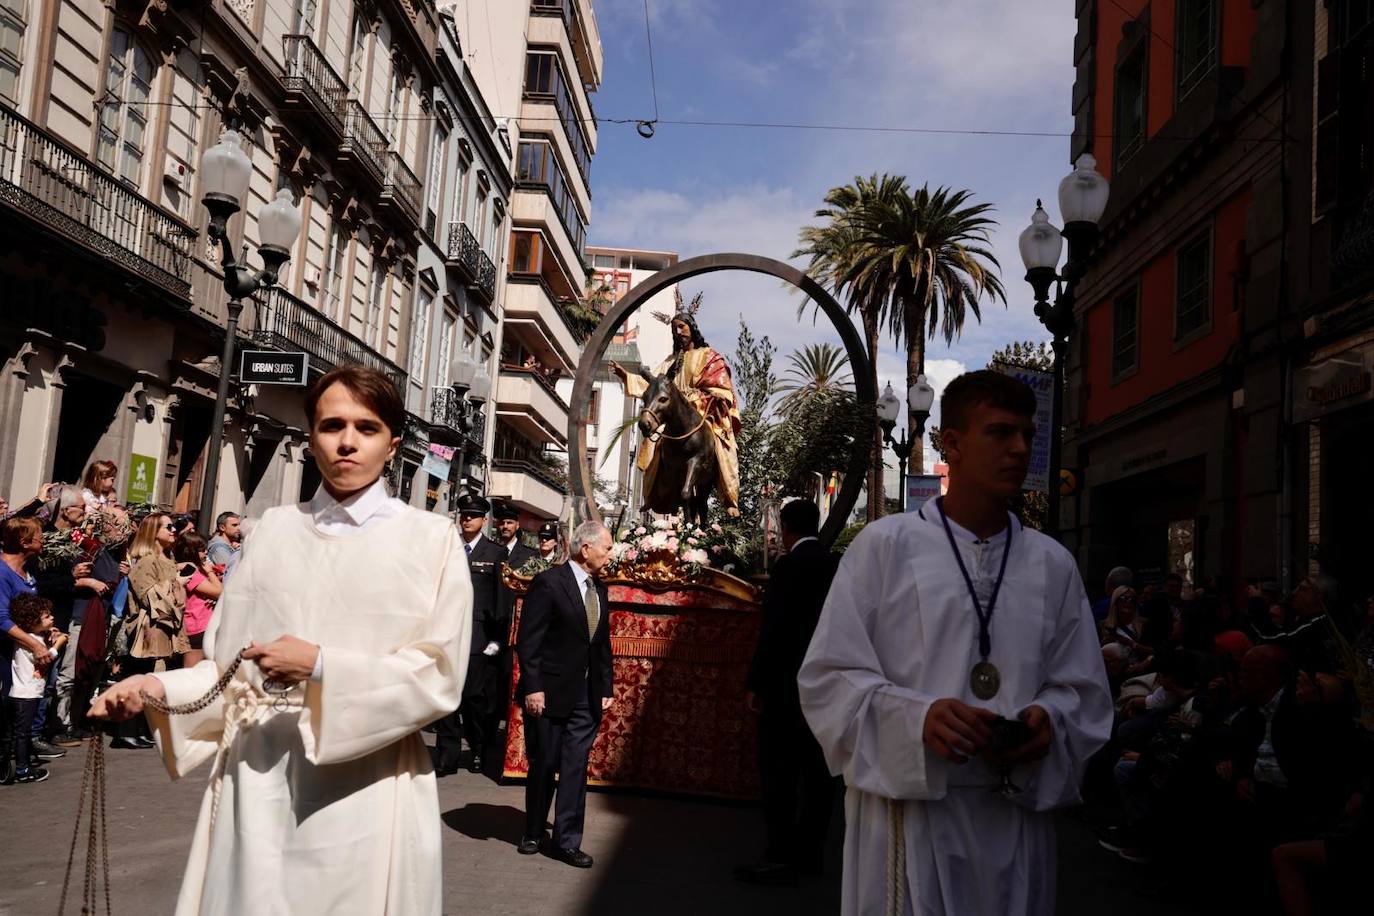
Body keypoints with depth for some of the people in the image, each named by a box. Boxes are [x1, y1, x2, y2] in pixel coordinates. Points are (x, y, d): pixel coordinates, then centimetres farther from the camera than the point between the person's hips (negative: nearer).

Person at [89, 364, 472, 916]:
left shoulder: (431, 538, -2)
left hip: (364, 786, -2)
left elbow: (439, 676, -8)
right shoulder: (275, 529, 8)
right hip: (258, 779, 3)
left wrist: (321, 668, -15)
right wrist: (160, 687, -5)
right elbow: (234, 666, 11)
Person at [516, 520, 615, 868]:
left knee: (576, 768, 4)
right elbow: (528, 640, -14)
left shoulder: (599, 589, 10)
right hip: (550, 692, -5)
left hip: (587, 696, 5)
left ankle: (567, 841, 12)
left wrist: (606, 687, 11)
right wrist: (532, 687, -18)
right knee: (542, 766, 8)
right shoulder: (548, 582, -12)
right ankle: (533, 833, 27)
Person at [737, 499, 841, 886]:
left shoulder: (789, 566, -13)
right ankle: (809, 851, 20)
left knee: (778, 771, -1)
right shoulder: (838, 565, 6)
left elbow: (774, 630, -17)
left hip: (789, 685, -7)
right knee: (817, 771, 12)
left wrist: (756, 683, -10)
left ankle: (781, 857, 0)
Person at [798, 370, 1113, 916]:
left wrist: (1048, 721, -11)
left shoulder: (1053, 565, 8)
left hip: (1015, 815, 4)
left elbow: (1082, 690, 11)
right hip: (909, 811, -3)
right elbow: (828, 677, -5)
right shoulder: (885, 545, -4)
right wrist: (917, 716, -20)